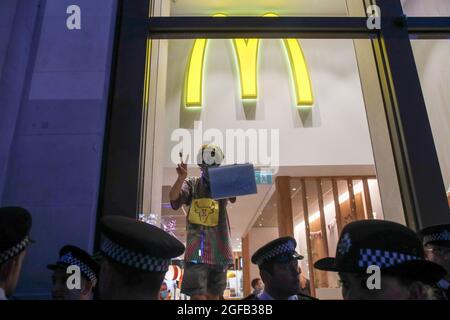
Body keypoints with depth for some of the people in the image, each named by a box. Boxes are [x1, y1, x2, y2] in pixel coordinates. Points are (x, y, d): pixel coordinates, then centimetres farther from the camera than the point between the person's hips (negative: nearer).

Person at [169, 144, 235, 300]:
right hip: (197, 247, -2)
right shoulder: (192, 184, 4)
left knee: (214, 294, 13)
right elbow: (173, 197, -11)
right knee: (198, 294, -7)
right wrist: (181, 178, -31)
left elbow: (234, 195, -13)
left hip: (219, 249, 3)